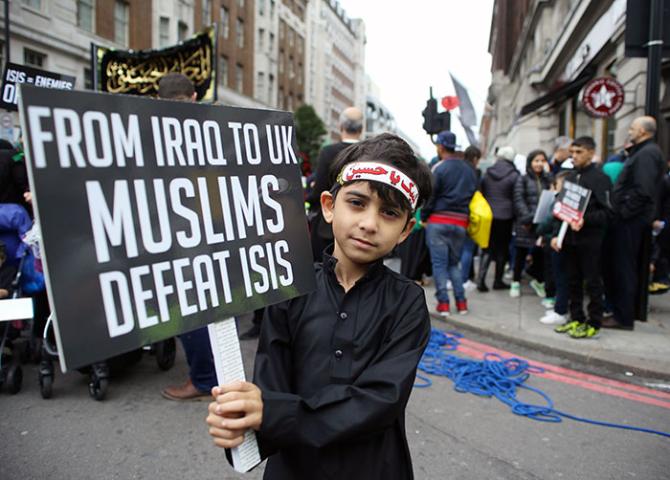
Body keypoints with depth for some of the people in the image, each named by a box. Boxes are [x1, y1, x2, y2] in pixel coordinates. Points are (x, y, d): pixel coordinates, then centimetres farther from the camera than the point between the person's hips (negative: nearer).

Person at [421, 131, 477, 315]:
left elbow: (430, 196, -8)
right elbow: (473, 194, 13)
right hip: (461, 223, 5)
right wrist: (464, 214, 16)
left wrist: (423, 217, 2)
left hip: (438, 221, -5)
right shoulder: (469, 169, 12)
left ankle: (443, 303, 1)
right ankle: (461, 302, 11)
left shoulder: (439, 168, -8)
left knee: (439, 263, 2)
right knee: (453, 263, 16)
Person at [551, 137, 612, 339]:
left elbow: (607, 212, -11)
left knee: (592, 282, 2)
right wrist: (556, 234, 8)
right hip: (569, 238, 6)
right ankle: (576, 319, 23)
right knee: (573, 281, 12)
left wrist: (585, 220, -25)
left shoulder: (600, 178, -6)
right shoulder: (570, 178, 13)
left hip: (590, 240, -6)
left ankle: (593, 324, 11)